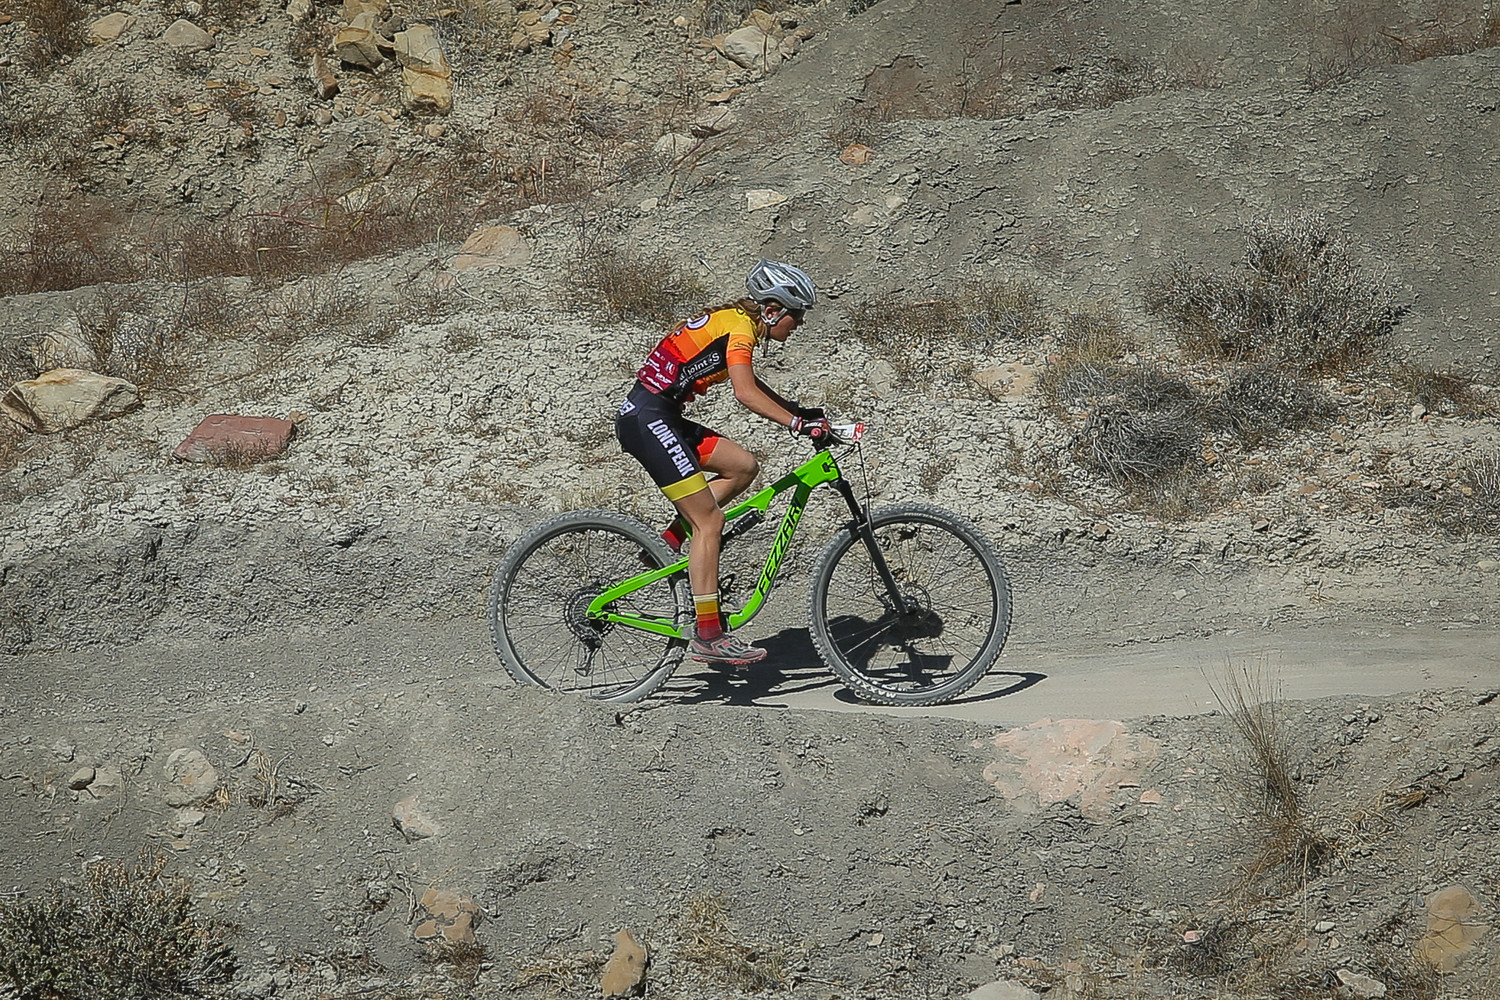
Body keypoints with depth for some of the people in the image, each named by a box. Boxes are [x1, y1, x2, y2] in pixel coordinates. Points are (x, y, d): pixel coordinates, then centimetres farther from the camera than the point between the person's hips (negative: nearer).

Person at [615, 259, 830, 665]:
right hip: (648, 421, -10)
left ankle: (668, 542, 10)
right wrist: (798, 424, -31)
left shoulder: (731, 321, 17)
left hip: (658, 416, 10)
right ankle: (708, 635, -10)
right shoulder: (739, 327, -12)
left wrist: (800, 411, 21)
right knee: (709, 520, -9)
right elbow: (745, 394, -27)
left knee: (742, 467, 10)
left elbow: (752, 385, 30)